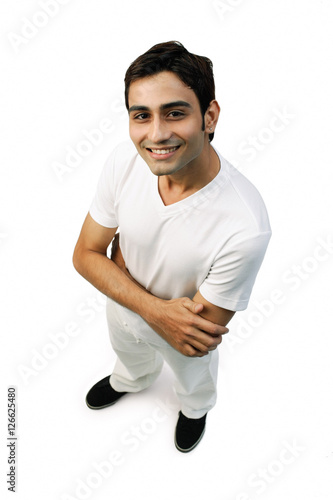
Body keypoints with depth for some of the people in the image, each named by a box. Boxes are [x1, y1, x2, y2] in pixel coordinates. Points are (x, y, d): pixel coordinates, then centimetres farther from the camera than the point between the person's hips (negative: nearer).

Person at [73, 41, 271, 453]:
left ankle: (195, 409, 73)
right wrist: (155, 309, -32)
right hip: (123, 310, 3)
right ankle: (131, 381, 77)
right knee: (129, 356, 39)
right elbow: (85, 255, -17)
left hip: (185, 336, -3)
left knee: (194, 383, 34)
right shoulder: (124, 161, -29)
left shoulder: (245, 228, -42)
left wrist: (119, 256, -24)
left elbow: (199, 337, -30)